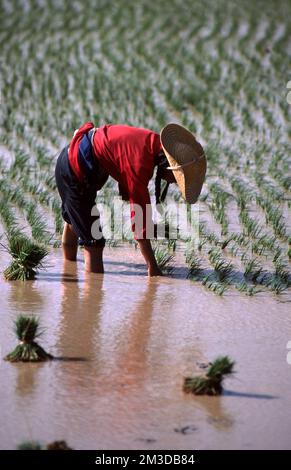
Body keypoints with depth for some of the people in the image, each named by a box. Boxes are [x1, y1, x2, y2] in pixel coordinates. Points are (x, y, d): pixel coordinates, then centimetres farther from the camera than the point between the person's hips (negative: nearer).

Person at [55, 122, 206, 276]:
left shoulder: (156, 142, -11)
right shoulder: (139, 164, -35)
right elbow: (140, 214, -32)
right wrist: (153, 266, -27)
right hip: (74, 171, -10)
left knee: (73, 220, 32)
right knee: (94, 243, -12)